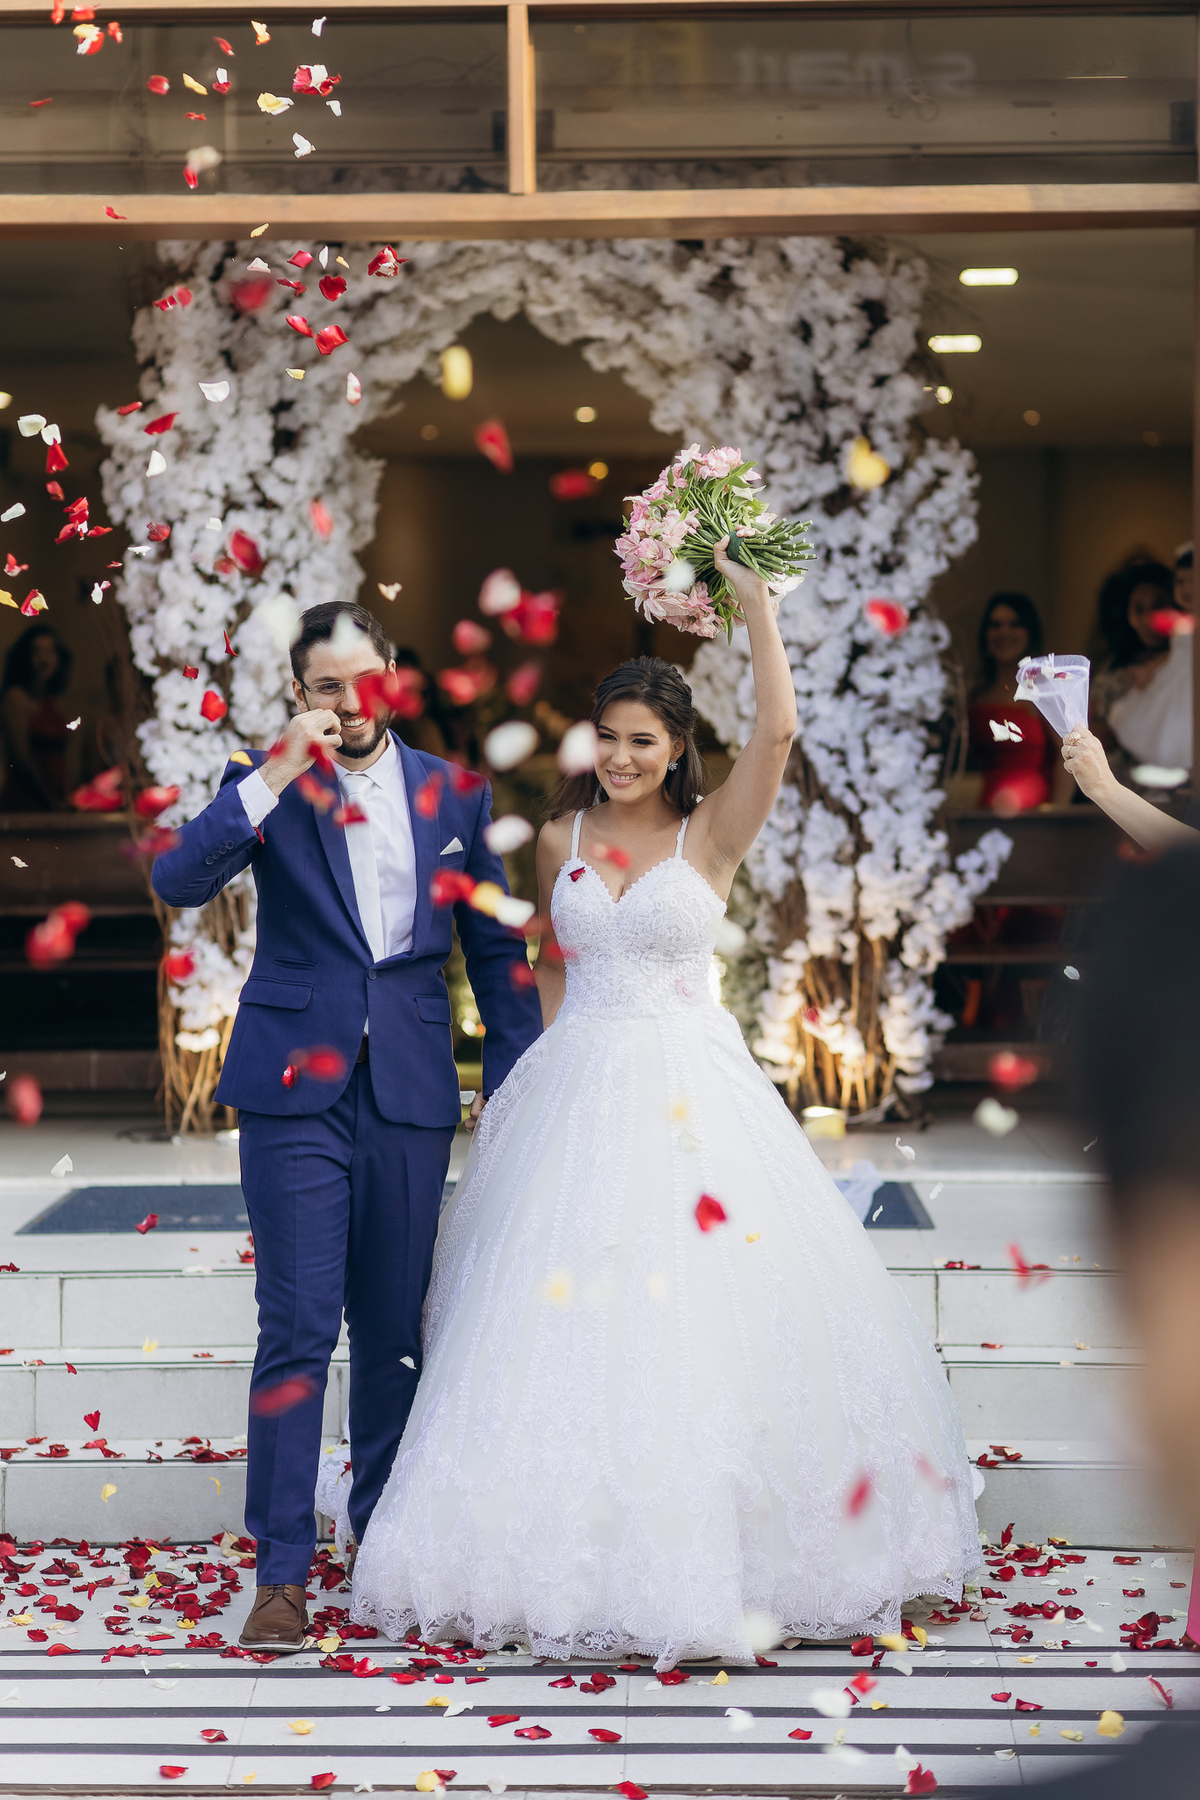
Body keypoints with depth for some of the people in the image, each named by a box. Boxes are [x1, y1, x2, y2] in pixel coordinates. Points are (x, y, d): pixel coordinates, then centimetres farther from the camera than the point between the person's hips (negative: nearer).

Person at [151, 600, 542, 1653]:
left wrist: (517, 1086, 8)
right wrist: (276, 776, -19)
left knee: (393, 1329, 10)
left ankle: (385, 1536, 24)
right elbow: (177, 882, -13)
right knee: (298, 1328, -7)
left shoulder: (453, 794, 9)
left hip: (411, 1093, 2)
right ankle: (282, 1569, -2)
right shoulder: (265, 785, 3)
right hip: (296, 1090, -2)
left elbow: (497, 949, 13)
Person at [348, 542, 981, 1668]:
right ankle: (579, 1553, 11)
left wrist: (756, 603, -14)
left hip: (692, 1093, -2)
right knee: (572, 1315, 1)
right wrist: (563, 1054, 9)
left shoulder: (712, 834, -2)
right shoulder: (562, 839, 8)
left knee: (704, 1309, -4)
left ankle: (715, 1551, 8)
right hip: (578, 1090, 3)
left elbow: (776, 731, -17)